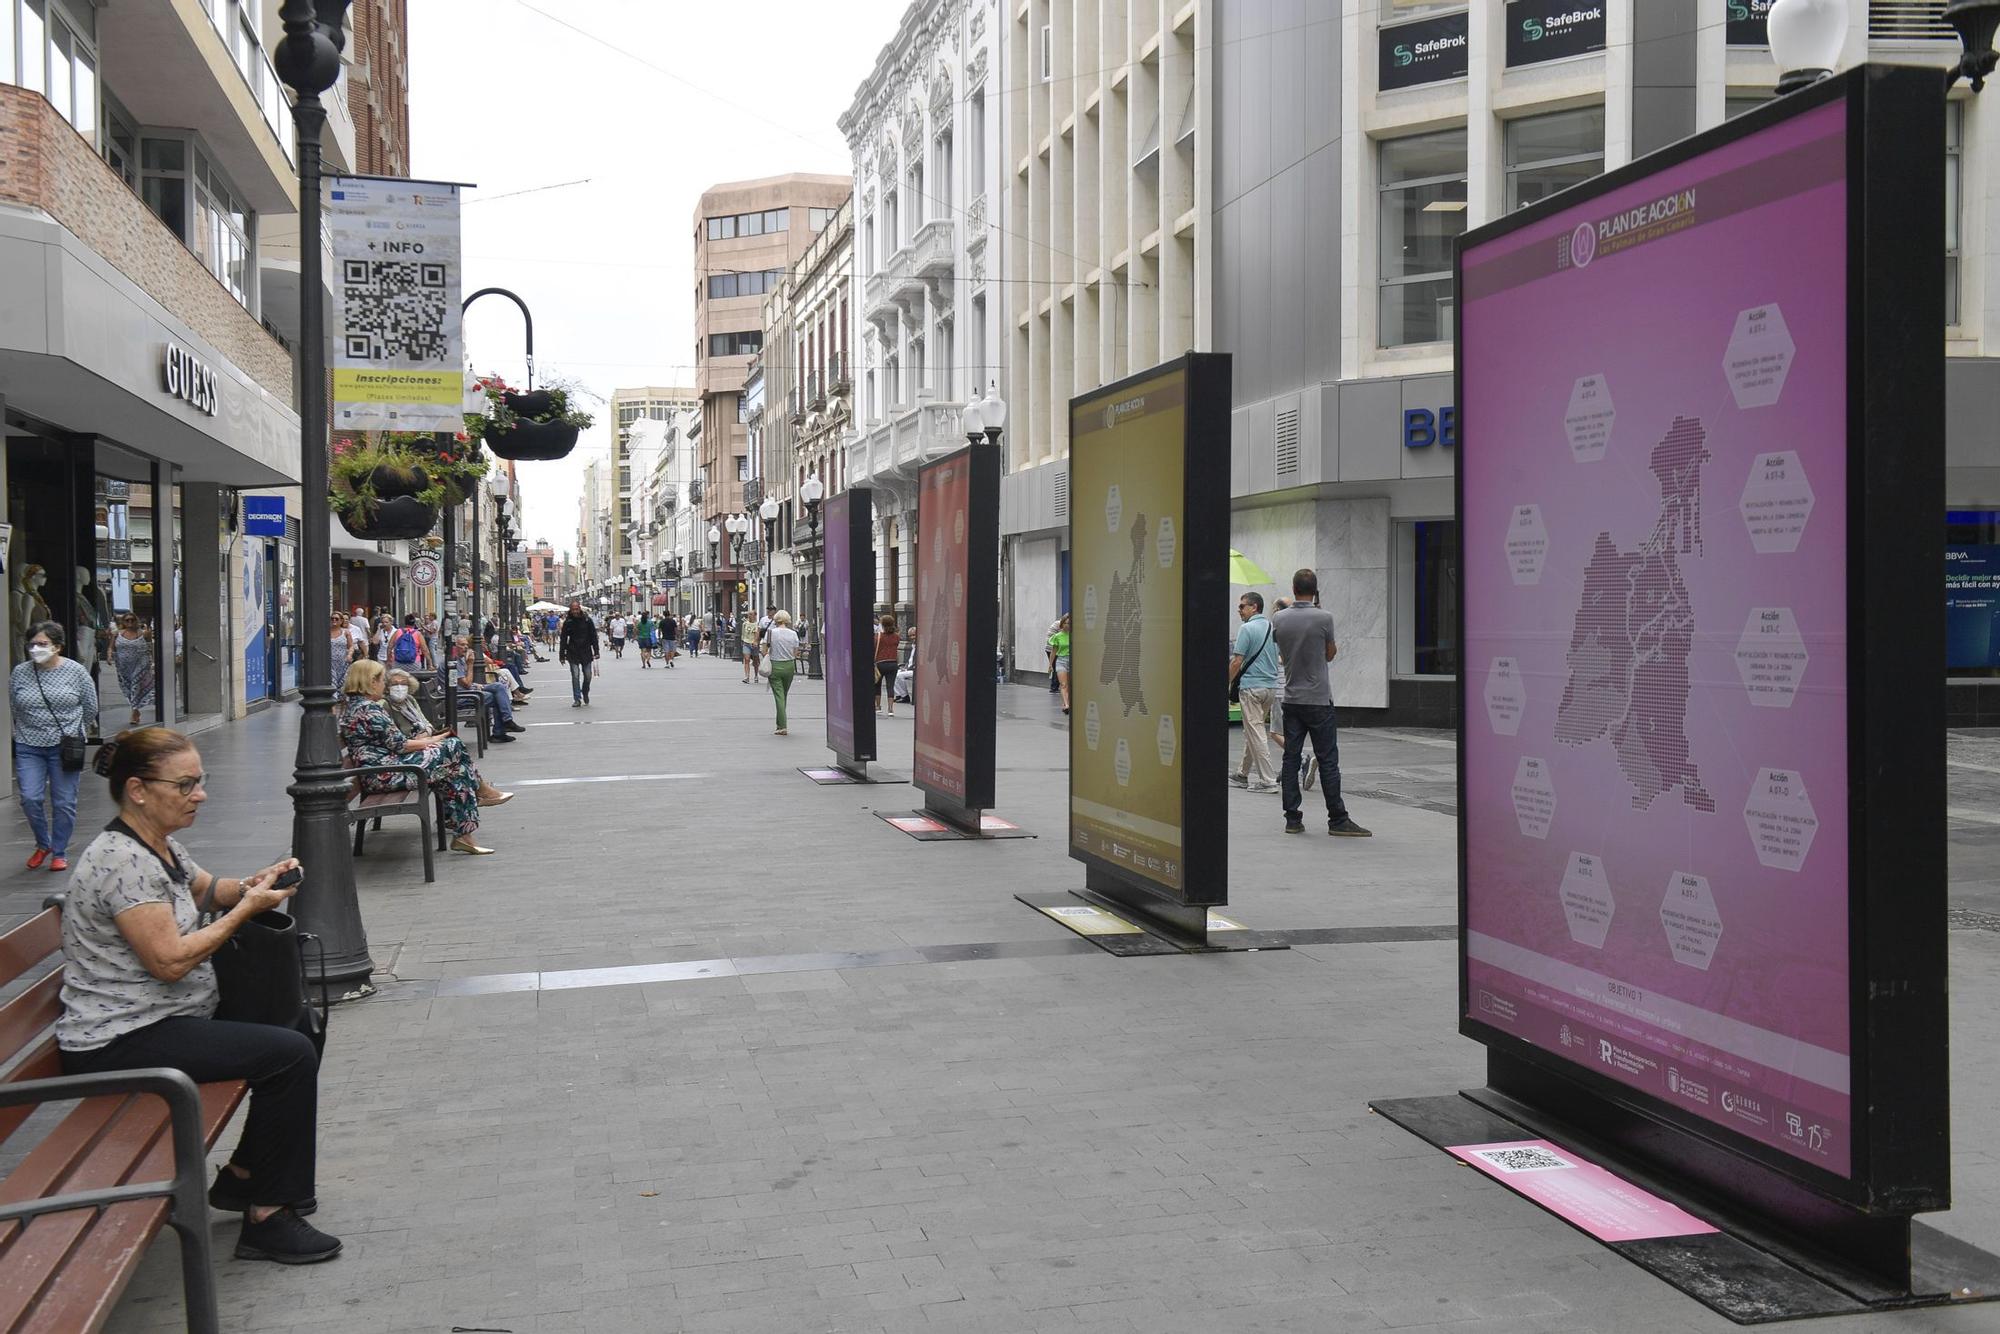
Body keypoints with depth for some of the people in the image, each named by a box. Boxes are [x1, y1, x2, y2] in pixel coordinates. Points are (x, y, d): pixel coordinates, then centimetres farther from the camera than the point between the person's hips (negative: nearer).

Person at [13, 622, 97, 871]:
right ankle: (43, 845, 19)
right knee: (30, 799, -5)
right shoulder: (20, 673, 1)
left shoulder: (76, 672, -4)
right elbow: (14, 708, 14)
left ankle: (60, 853, 17)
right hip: (28, 748, 2)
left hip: (65, 747, -2)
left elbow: (90, 709, 6)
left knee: (64, 803, 2)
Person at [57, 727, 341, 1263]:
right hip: (121, 1044, -11)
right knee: (291, 1054, -19)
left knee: (293, 1033, 12)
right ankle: (266, 1218, -9)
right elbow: (170, 961, -24)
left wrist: (255, 882, 5)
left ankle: (244, 1177, 20)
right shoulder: (121, 859, -21)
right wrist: (247, 908, -16)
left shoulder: (159, 846, 9)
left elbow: (207, 889, 27)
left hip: (161, 1022, 11)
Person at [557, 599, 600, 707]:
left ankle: (585, 693, 31)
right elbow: (563, 639, 2)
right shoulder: (568, 622, -1)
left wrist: (596, 652, -2)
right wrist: (562, 655, -1)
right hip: (573, 653, -1)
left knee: (587, 676, 4)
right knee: (575, 676, -7)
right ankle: (577, 699, -2)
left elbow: (593, 636, 2)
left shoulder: (587, 620, -1)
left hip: (586, 652, 1)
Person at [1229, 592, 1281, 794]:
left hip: (1251, 686, -8)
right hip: (1271, 685, 8)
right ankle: (1244, 774, 27)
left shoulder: (1247, 628, -13)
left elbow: (1237, 662, -15)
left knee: (1256, 733, -5)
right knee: (1252, 731, 18)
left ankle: (1268, 780, -8)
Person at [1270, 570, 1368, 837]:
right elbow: (1330, 654, 4)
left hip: (1291, 699, 4)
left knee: (1291, 759, 6)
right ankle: (1337, 820, 1)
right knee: (1328, 760, -1)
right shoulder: (1323, 618, -11)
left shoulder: (1278, 619, 1)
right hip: (1318, 700, -4)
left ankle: (1292, 819, 6)